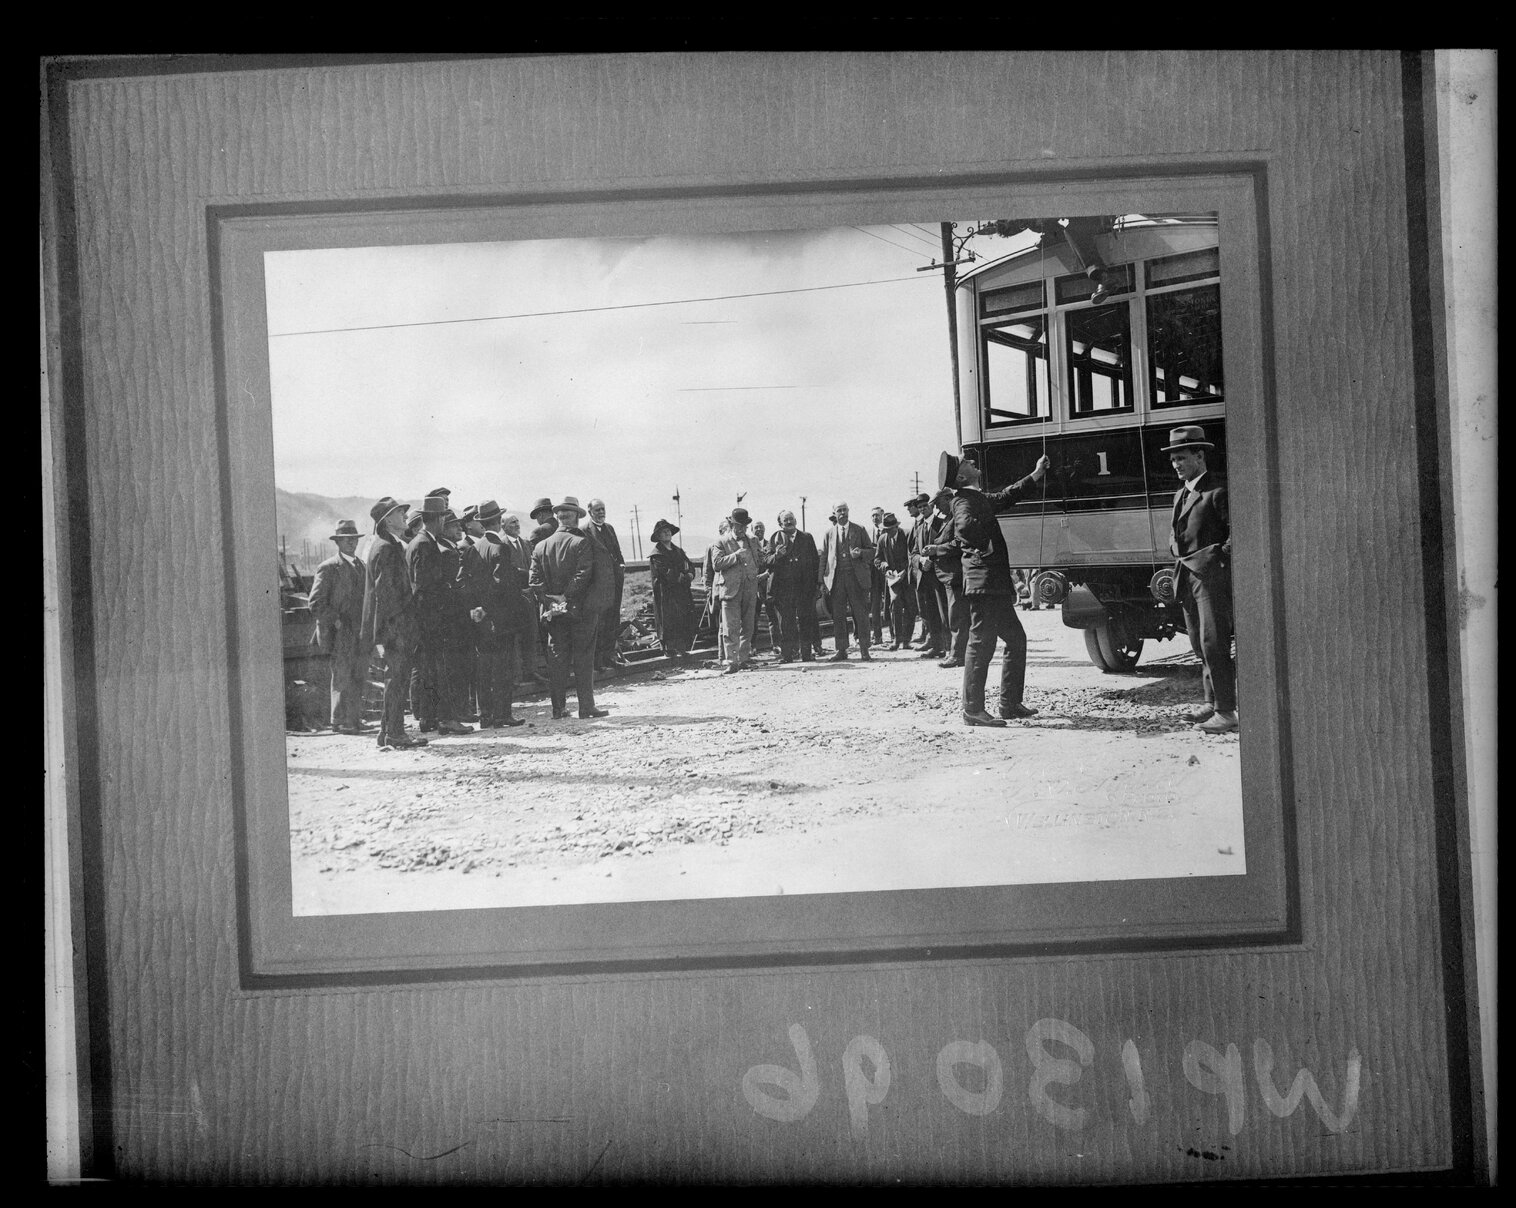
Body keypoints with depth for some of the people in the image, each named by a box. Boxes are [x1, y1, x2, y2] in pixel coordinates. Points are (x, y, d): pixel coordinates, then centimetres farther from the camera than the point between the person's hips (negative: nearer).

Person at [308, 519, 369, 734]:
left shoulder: (360, 566, 18)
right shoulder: (328, 568, -5)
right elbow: (316, 603, -8)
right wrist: (336, 621, -14)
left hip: (359, 633, 7)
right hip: (339, 635, -7)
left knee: (359, 677, 6)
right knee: (342, 678, -5)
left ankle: (354, 719, 14)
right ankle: (340, 721, 2)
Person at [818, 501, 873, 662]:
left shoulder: (859, 530, 8)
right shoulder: (829, 533, 13)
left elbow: (871, 552, 10)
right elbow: (823, 557, 12)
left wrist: (860, 553, -13)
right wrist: (822, 581, 5)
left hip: (856, 577, -2)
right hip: (836, 579, 2)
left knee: (860, 614, -3)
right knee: (838, 615, 1)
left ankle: (864, 649, 2)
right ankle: (841, 650, 8)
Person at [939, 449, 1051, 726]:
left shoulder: (979, 499, 20)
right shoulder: (965, 500, -10)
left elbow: (1007, 496, 36)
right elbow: (966, 526, -32)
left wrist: (1036, 474, 40)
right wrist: (983, 545, -15)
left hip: (995, 585, 10)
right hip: (983, 582, -10)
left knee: (1016, 639, 15)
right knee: (981, 643, -10)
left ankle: (1010, 704, 19)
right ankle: (972, 710, -9)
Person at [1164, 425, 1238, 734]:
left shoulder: (1217, 491, -8)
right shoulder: (1180, 494, 20)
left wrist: (1219, 557, -13)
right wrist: (1178, 554, 12)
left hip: (1212, 575, -9)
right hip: (1186, 577, 9)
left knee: (1214, 642, -11)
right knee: (1200, 644, 11)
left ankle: (1226, 712, -10)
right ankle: (1213, 703, 19)